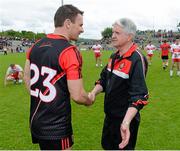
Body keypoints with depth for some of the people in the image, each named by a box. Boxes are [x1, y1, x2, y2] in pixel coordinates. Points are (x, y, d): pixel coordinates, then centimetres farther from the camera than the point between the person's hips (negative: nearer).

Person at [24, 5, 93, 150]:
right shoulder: (70, 51, -21)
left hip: (35, 122, 7)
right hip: (56, 127, -7)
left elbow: (27, 77, 12)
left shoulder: (36, 46, 1)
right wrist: (90, 101, 0)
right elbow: (77, 96, -21)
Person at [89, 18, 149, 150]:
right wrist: (94, 93, -8)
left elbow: (139, 95, -29)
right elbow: (104, 79, 12)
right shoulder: (114, 57, 5)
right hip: (109, 116, 8)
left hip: (124, 120, -8)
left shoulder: (136, 59, -22)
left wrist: (126, 122, -39)